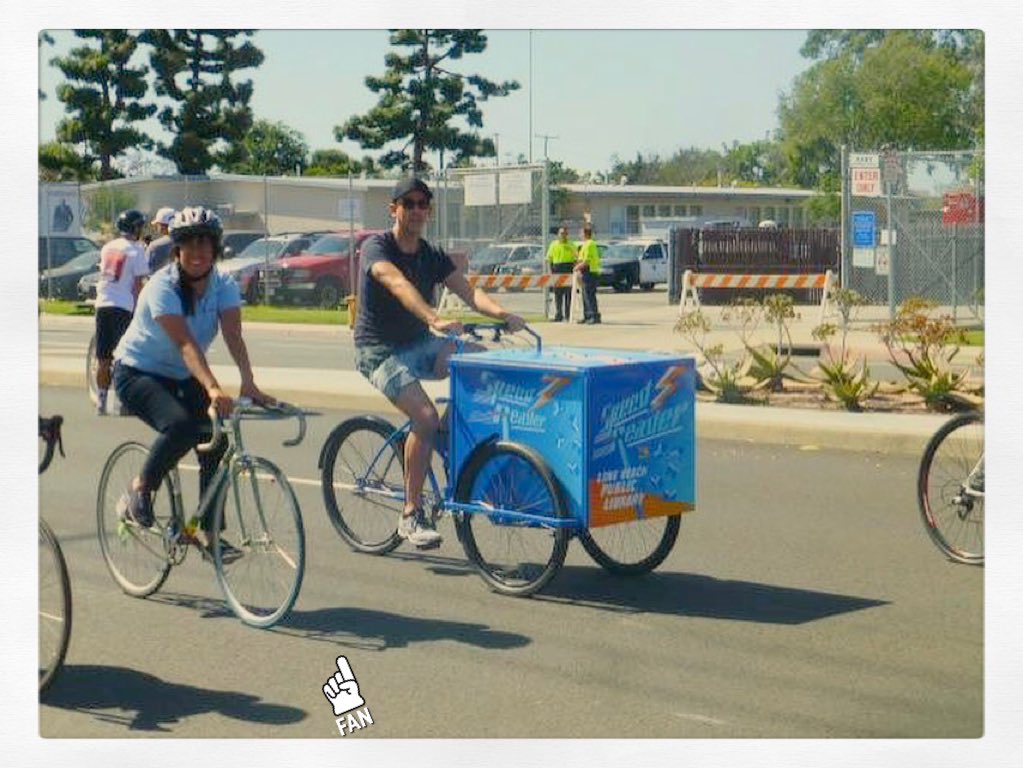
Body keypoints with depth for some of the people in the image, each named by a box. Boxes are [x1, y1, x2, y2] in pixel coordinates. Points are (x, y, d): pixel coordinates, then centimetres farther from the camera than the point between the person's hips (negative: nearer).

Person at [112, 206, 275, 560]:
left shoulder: (224, 286, -9)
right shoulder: (162, 287, -25)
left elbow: (233, 336, -24)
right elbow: (186, 343, -38)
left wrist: (249, 383, -41)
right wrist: (212, 388, -52)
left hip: (182, 378, 6)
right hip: (137, 372, -6)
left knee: (217, 440, -12)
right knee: (181, 424, -32)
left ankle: (208, 532, -1)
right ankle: (138, 490, -9)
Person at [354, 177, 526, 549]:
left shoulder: (433, 256, 8)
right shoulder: (375, 247, -11)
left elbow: (467, 291, -8)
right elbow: (397, 284, -32)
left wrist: (501, 313, -29)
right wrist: (435, 319, -49)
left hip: (421, 345, 6)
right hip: (381, 351, -6)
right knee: (426, 417, -27)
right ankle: (410, 515, -14)